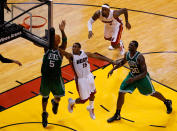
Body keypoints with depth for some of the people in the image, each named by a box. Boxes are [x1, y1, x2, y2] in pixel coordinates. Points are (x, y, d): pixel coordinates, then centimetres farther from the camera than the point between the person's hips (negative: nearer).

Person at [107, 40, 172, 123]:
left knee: (152, 93, 14)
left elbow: (144, 73, -29)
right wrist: (113, 69, 1)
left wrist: (133, 79, -39)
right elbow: (122, 62, 12)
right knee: (121, 93, -5)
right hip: (132, 75, 5)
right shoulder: (127, 54, -12)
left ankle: (167, 102, 44)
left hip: (142, 77, -5)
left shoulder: (140, 57, -31)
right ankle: (117, 115, 8)